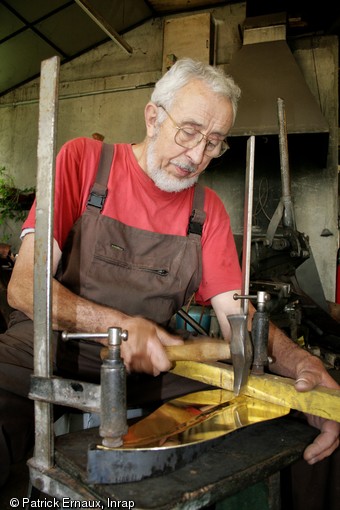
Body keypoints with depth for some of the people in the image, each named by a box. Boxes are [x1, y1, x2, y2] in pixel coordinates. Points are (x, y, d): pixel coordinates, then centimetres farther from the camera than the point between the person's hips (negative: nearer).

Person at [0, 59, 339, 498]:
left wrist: (299, 361, -21)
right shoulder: (83, 160, -6)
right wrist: (120, 325, -30)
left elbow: (235, 313, 0)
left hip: (152, 362, 4)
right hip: (49, 347, -3)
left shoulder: (208, 209, 5)